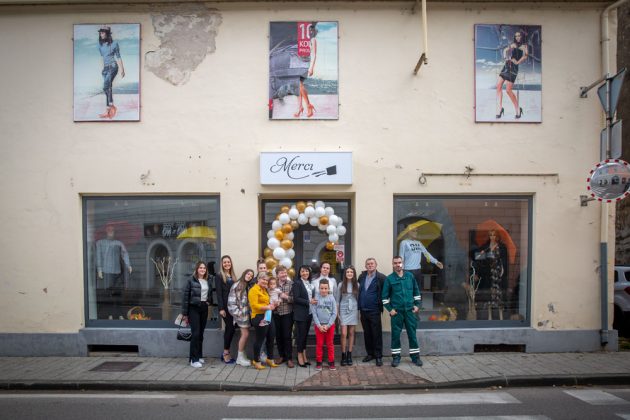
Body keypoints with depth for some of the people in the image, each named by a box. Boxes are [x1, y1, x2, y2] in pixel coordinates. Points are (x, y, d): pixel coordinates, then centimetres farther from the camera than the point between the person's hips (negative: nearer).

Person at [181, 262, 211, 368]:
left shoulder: (207, 281, 8)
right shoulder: (191, 280, -7)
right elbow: (185, 296, -8)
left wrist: (209, 301, 4)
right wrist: (184, 313, -9)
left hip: (204, 308, 5)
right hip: (194, 308, -5)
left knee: (201, 334, 10)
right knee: (195, 333, -9)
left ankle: (199, 356, 20)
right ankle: (194, 359, -4)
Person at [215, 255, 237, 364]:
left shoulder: (232, 276, 15)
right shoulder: (219, 276, -3)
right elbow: (219, 293, -10)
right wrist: (221, 308, -16)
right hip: (225, 306, -6)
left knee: (230, 328, 8)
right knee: (230, 328, -7)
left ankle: (225, 353, 17)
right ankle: (226, 353, 4)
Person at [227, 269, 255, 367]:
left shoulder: (249, 286, 10)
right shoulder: (236, 285, -8)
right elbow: (231, 301, -11)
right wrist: (237, 313, -13)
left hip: (247, 313, 6)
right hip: (241, 313, -6)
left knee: (244, 334, 8)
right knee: (245, 334, -6)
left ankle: (242, 356, 19)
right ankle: (240, 357, 6)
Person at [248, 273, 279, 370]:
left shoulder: (264, 290, 18)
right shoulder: (254, 290, -11)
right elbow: (254, 305, -20)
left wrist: (271, 305, 9)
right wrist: (267, 307, -21)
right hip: (259, 317, -9)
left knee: (270, 339, 14)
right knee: (259, 339, -2)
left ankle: (270, 359, 27)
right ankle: (256, 361, 11)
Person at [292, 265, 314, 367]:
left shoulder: (310, 283, 12)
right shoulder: (297, 283, -8)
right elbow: (296, 298, -15)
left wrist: (313, 301, 2)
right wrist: (308, 302, -18)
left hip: (309, 313, 6)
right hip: (300, 313, -6)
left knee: (305, 334, 12)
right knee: (300, 335, 0)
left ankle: (304, 355, 20)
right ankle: (300, 356, 10)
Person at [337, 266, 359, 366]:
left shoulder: (357, 285, 2)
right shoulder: (341, 285, 1)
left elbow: (359, 298, 6)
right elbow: (338, 299, 4)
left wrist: (359, 311, 3)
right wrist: (337, 312, 1)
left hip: (353, 310, 1)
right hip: (343, 310, -1)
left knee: (351, 333, 6)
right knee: (344, 334, -7)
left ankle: (349, 355, 14)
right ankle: (343, 356, 4)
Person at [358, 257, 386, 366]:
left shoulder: (381, 277, -8)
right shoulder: (362, 276, 8)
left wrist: (381, 303, -6)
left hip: (374, 311, -5)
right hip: (363, 310, 5)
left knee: (377, 334, 1)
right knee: (367, 334, 12)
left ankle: (378, 356, 10)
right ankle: (370, 354, 25)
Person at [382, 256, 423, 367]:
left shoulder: (410, 276, 6)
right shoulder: (389, 279, -1)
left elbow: (416, 292, 13)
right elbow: (385, 296, 1)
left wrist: (417, 305, 6)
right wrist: (390, 309, -5)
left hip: (410, 310, 2)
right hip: (396, 311, -2)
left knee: (412, 334, 7)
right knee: (395, 334, 3)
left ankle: (415, 356, 18)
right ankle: (396, 357, 15)